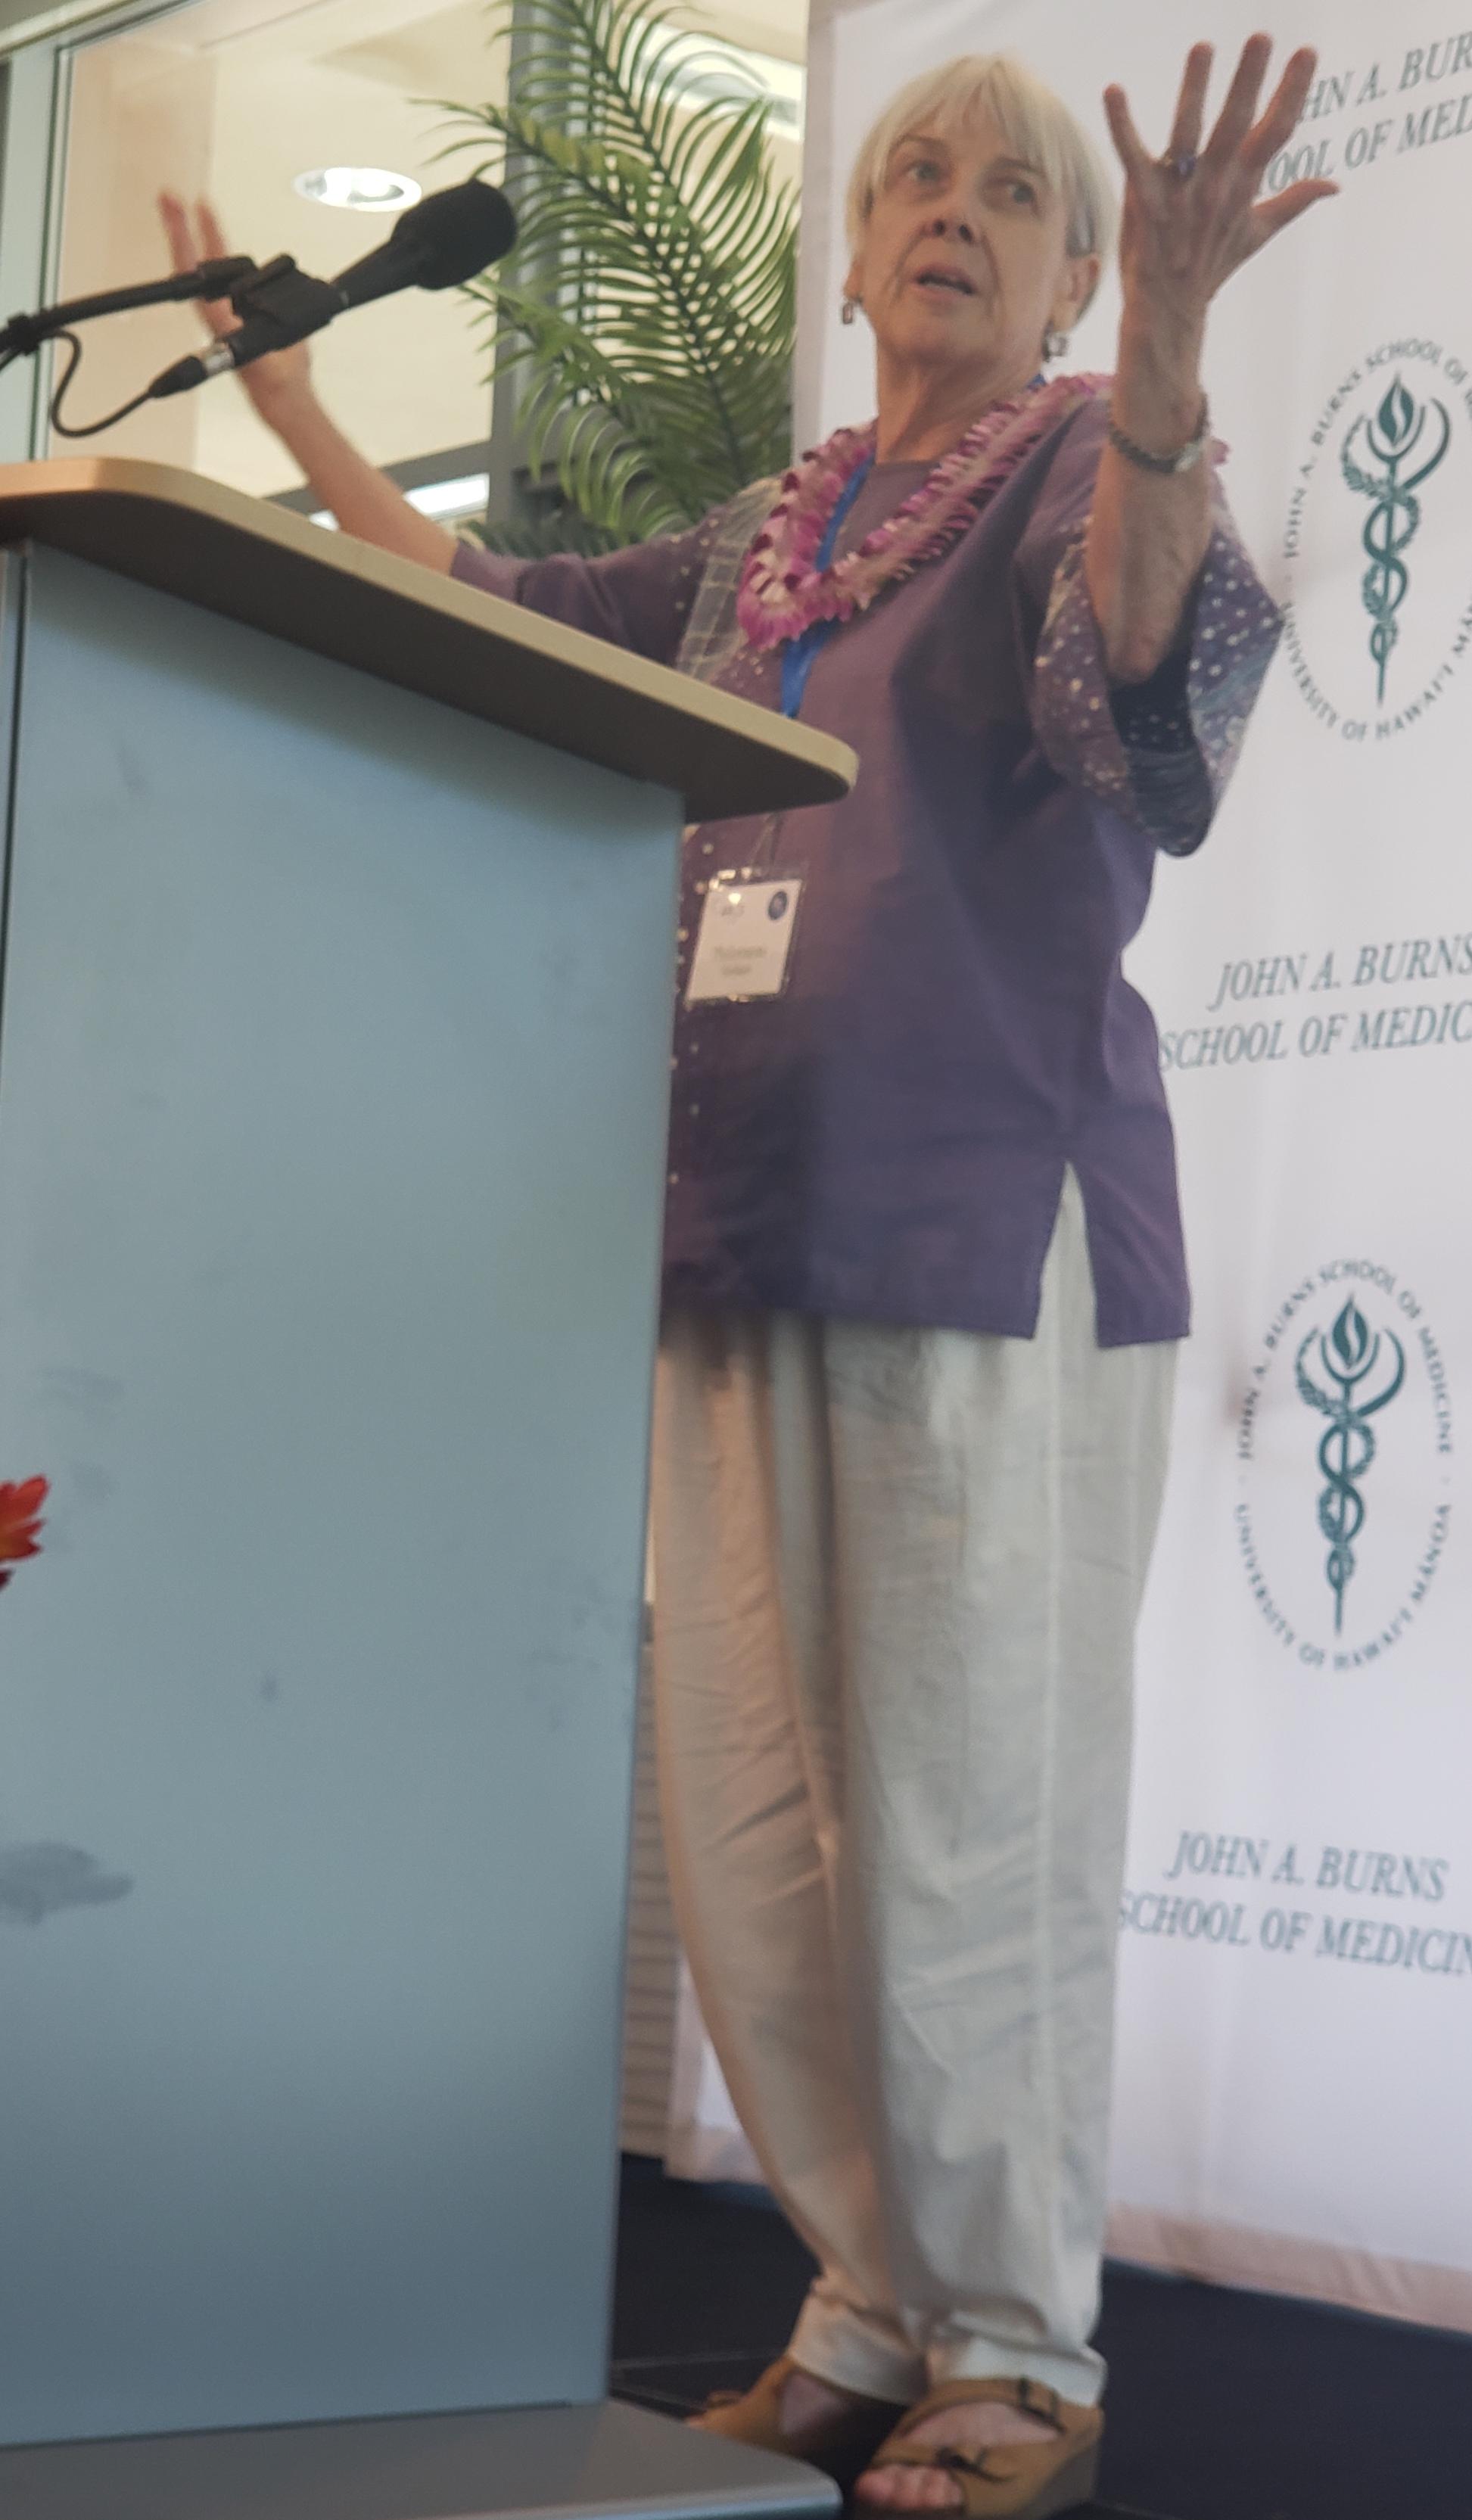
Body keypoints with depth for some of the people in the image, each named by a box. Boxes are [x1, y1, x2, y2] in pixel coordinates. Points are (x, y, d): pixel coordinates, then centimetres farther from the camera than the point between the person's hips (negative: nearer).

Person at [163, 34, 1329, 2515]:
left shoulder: (1084, 464, 3)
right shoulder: (761, 542, 20)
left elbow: (1146, 659, -20)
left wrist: (1165, 356, -37)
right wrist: (287, 392, 31)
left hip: (993, 1218, -6)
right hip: (746, 1232, 6)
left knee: (965, 1813, -5)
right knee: (747, 1817, 6)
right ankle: (875, 2308, 18)